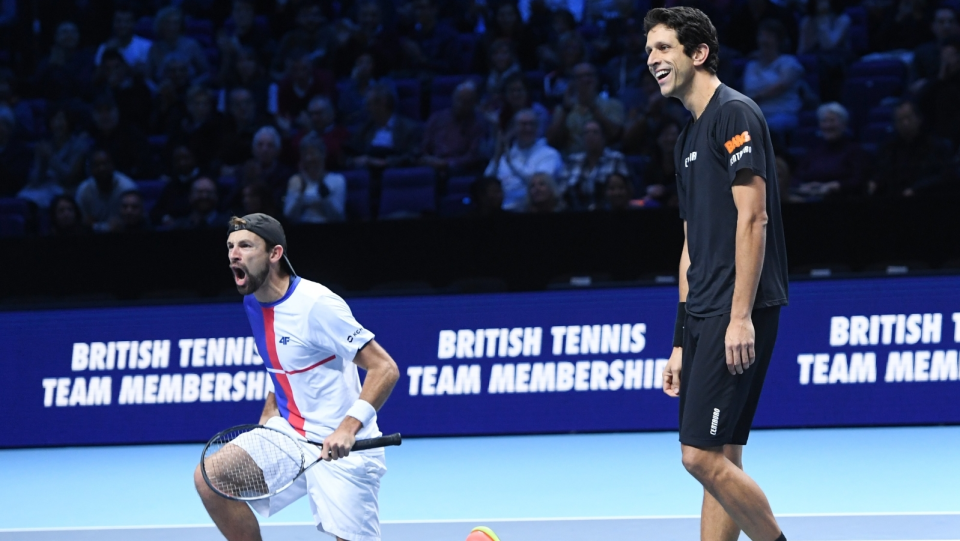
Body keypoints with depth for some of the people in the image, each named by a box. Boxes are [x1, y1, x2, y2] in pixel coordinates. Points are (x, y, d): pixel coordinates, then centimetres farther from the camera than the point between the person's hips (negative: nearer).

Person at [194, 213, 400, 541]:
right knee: (210, 479, -9)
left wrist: (347, 429, -32)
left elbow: (385, 369, -21)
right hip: (289, 436, 7)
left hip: (340, 449, -7)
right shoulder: (253, 303, 6)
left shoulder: (315, 304, -19)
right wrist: (265, 424, 10)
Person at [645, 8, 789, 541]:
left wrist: (741, 316, -22)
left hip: (737, 316, -9)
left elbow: (753, 218, -16)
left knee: (703, 454, -14)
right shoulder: (691, 136, 21)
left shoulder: (735, 113, -8)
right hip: (705, 317, 9)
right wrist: (681, 342, 20)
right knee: (718, 460, 6)